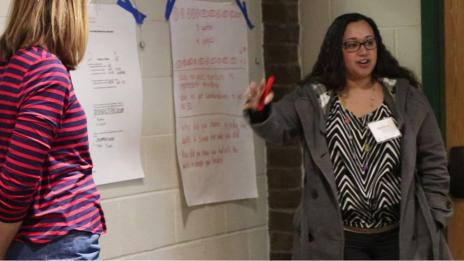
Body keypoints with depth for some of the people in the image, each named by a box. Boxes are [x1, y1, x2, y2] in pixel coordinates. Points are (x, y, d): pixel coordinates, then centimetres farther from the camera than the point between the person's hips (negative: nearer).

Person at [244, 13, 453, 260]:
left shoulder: (406, 96, 2)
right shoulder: (312, 99, -1)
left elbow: (432, 162, 4)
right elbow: (277, 126, -17)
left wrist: (433, 220, 1)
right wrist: (260, 111, -40)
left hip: (399, 234, 1)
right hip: (338, 238, -1)